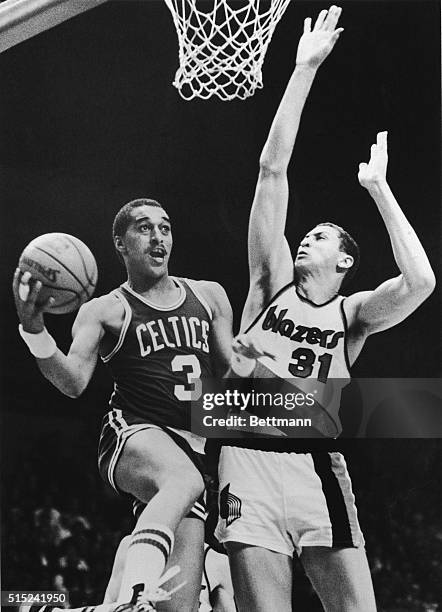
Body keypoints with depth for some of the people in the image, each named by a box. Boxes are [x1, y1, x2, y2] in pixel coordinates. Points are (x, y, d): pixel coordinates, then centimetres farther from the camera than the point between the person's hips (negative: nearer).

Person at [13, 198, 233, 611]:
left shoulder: (209, 296, 17)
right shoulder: (103, 311, 5)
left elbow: (232, 375, 23)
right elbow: (73, 383, -11)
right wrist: (34, 330, -26)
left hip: (198, 444, 4)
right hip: (135, 435, -4)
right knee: (185, 482, -41)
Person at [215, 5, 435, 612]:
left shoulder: (353, 312, 11)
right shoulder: (272, 281, 12)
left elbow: (420, 281, -11)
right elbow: (272, 169, 5)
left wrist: (379, 187, -1)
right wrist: (305, 69, 3)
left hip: (318, 465, 1)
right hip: (252, 456, 0)